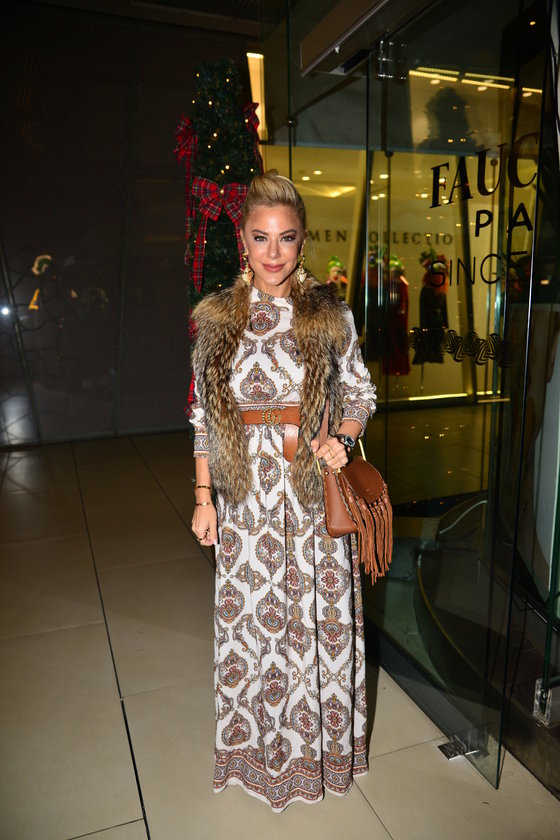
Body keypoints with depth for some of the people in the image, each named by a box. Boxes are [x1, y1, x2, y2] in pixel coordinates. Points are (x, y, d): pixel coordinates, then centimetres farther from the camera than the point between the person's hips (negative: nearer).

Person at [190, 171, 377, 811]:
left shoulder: (330, 314, -1)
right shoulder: (215, 317, 1)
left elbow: (360, 392, 7)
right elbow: (203, 412, 4)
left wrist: (342, 438, -13)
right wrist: (203, 497, 3)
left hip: (315, 489, 0)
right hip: (244, 494, 1)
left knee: (320, 615, 11)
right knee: (249, 615, 13)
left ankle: (319, 741, 38)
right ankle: (256, 745, 40)